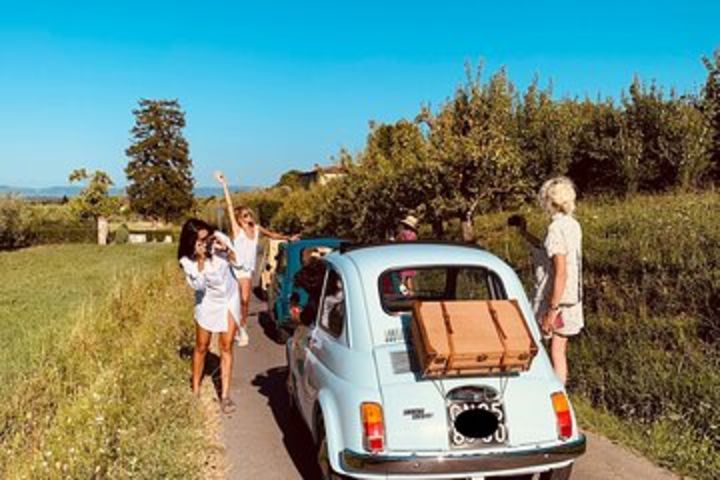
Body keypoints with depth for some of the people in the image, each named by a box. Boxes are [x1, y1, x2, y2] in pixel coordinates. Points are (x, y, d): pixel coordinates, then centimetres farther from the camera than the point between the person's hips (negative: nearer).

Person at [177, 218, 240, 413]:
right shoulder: (187, 259, -18)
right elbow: (198, 285, -24)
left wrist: (225, 249, -29)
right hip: (207, 302, 0)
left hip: (229, 298, 1)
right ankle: (195, 390, 26)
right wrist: (200, 259, -33)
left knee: (226, 347, 0)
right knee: (201, 347, 8)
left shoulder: (219, 238, -18)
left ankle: (225, 395, 3)